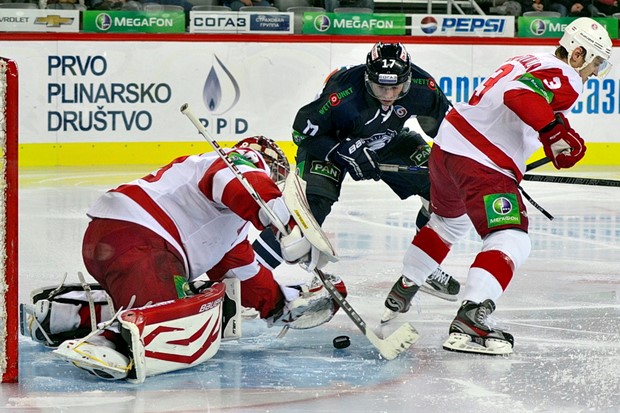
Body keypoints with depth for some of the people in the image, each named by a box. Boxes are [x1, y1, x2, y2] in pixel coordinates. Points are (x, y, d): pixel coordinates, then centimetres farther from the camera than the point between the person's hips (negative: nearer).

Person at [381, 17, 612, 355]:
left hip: (446, 146, 10)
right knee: (511, 240, -16)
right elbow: (520, 95, -29)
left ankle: (402, 290, 48)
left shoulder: (530, 63, 19)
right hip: (480, 164, -10)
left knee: (448, 221, 33)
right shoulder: (565, 79, -11)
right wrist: (557, 132, -30)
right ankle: (468, 323, -31)